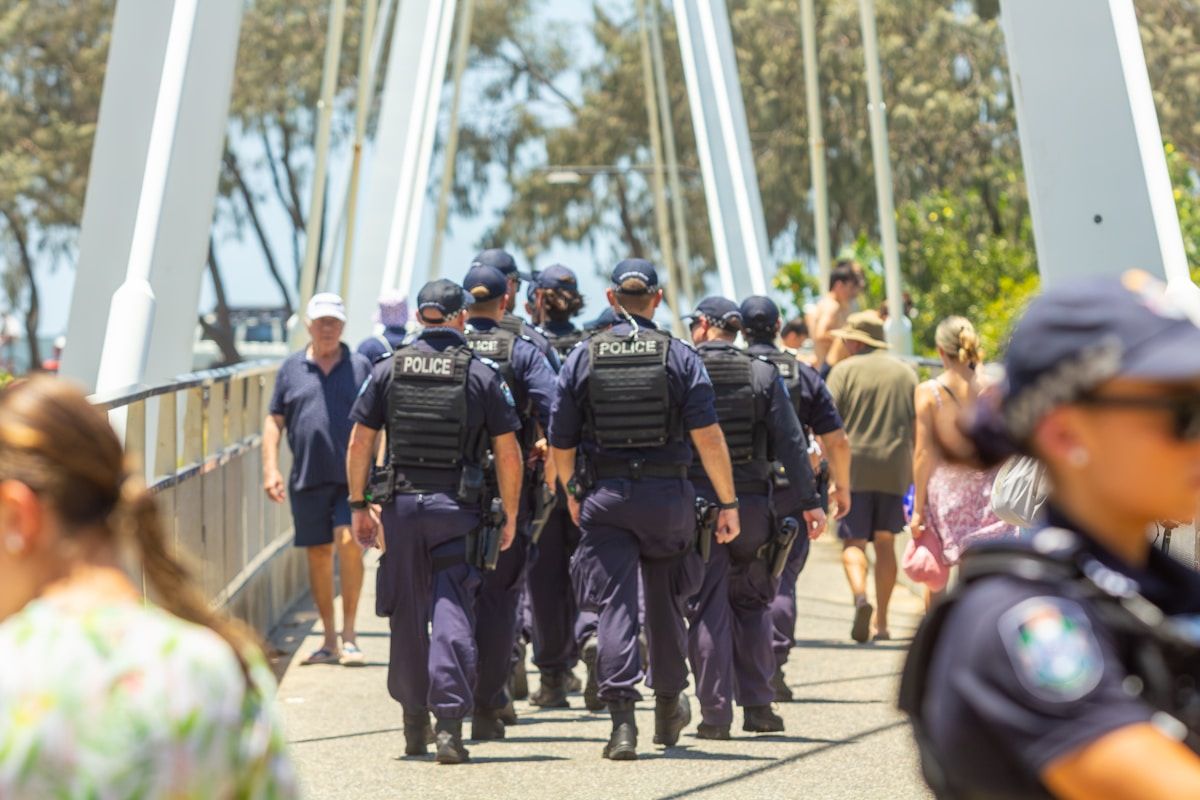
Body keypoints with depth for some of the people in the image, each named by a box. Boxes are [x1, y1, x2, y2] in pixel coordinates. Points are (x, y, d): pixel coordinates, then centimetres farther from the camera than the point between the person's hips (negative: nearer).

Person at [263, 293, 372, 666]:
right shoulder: (291, 369, 10)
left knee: (348, 543, -16)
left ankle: (349, 635, -8)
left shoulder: (360, 367, 7)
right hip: (308, 479, 2)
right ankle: (329, 640, 15)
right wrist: (270, 468, 1)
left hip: (352, 477, -2)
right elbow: (274, 421, 11)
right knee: (318, 555, 6)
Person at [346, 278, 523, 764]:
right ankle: (449, 721, -17)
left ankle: (414, 726, 21)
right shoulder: (482, 375, -1)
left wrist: (359, 506, 11)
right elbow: (508, 454, -1)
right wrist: (510, 515, 7)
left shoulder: (388, 370, 4)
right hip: (458, 507, -2)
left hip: (401, 505, 2)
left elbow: (360, 444, 4)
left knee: (407, 616, 12)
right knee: (452, 612, -4)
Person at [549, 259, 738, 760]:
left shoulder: (582, 359, 1)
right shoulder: (680, 358, -2)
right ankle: (668, 708, 31)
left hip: (605, 497, 0)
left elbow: (560, 442, 5)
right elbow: (708, 437, -9)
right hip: (667, 494, 1)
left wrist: (572, 492, 23)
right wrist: (728, 503, -4)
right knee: (665, 602, 17)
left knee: (615, 605, -2)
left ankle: (622, 719, -15)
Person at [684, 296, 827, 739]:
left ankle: (715, 714, 0)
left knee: (707, 610, 2)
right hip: (751, 502, 2)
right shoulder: (763, 374, 2)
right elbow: (791, 442, -1)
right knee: (751, 603, 15)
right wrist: (808, 501, 2)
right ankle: (757, 706, 13)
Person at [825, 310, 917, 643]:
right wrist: (915, 472, 17)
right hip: (895, 469, 3)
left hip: (855, 466, -3)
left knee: (854, 541, -1)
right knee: (885, 542, 12)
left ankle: (860, 597, -27)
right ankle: (882, 621, 13)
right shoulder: (906, 373, 10)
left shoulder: (845, 370, -1)